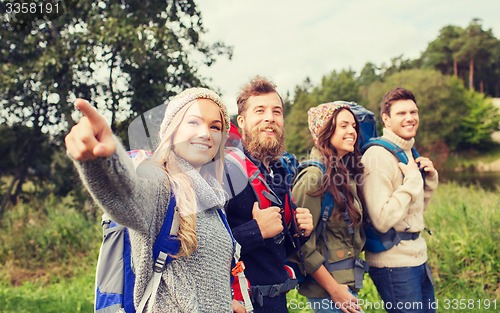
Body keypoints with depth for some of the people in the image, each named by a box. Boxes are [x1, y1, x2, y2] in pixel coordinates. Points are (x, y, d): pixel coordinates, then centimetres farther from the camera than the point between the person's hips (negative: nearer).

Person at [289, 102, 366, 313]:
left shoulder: (347, 174, 8)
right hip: (326, 281, -8)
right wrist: (334, 289, -16)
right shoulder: (314, 176, -17)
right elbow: (303, 242, -19)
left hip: (349, 279, 8)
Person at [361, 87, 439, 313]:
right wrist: (412, 179, -20)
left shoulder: (409, 152, 10)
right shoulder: (378, 156, -18)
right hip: (393, 265, -9)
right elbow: (382, 221, -26)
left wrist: (429, 178, 2)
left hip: (418, 258, 9)